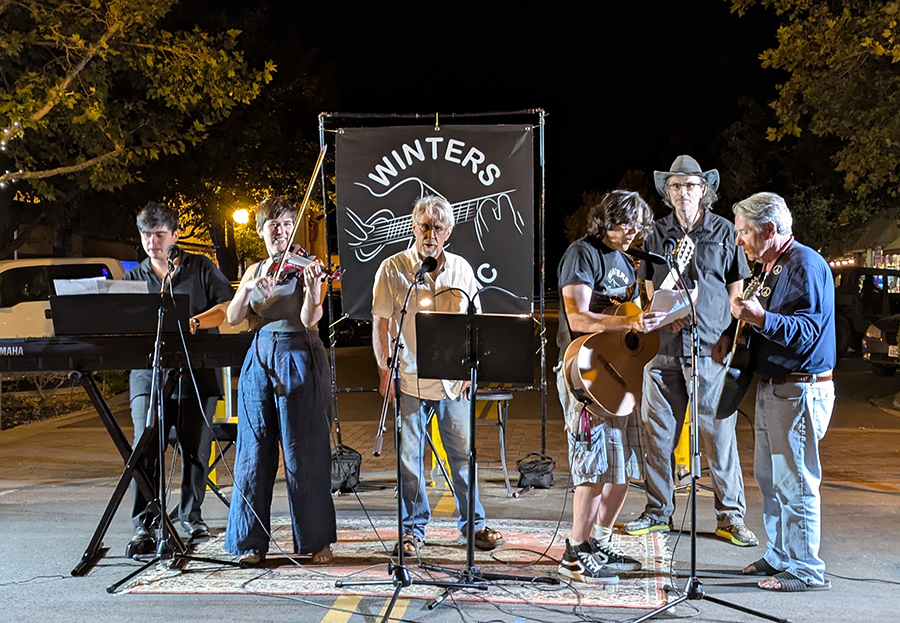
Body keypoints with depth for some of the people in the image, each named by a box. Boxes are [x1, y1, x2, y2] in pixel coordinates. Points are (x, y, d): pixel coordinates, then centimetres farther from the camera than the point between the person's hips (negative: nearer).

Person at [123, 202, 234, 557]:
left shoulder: (201, 268, 10)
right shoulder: (133, 279, 15)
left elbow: (229, 307, 3)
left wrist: (196, 322, -14)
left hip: (197, 372, -1)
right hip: (148, 373, 1)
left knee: (195, 448, 3)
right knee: (144, 449, -11)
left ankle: (191, 516, 20)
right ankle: (144, 526, -10)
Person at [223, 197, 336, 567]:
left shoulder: (307, 268, 1)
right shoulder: (254, 271, 14)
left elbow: (309, 319, -13)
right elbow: (233, 318, 2)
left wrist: (313, 287, -31)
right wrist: (248, 289, -16)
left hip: (299, 360, -4)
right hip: (259, 359, 4)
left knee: (303, 453, -2)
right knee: (254, 452, 4)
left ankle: (316, 541, 9)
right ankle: (251, 542, 12)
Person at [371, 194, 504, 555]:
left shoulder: (460, 269, 5)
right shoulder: (392, 269, -3)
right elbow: (381, 324, 0)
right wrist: (385, 372, -3)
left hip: (452, 379, 2)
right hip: (409, 379, -2)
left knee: (464, 453, 7)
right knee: (410, 457, 5)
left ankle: (473, 524, 20)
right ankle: (413, 528, 19)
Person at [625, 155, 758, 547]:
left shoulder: (724, 231, 5)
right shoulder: (656, 234, 11)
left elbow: (736, 286, 9)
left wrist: (727, 334, -2)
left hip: (711, 349, -2)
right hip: (665, 348, 3)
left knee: (719, 434, -1)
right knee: (657, 433, 5)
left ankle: (730, 517, 10)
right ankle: (658, 511, 19)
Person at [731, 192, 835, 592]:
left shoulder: (806, 265, -15)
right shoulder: (773, 266, 16)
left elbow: (807, 331, -25)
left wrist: (761, 318, -37)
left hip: (800, 391, -10)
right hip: (772, 388, 10)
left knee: (794, 482, -5)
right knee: (769, 476, 17)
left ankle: (805, 570, 4)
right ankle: (779, 556, 30)